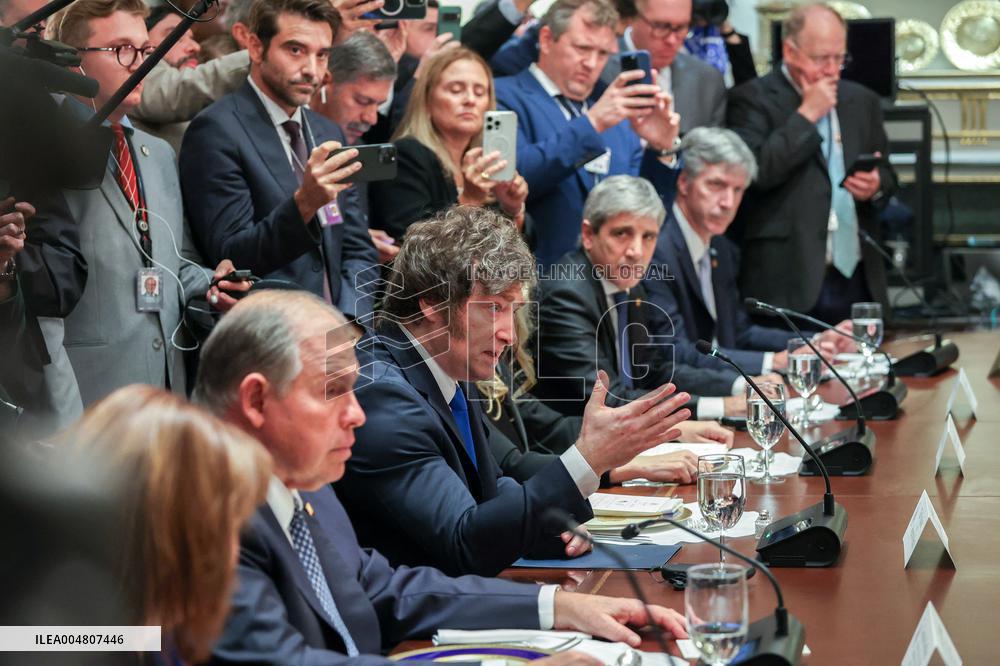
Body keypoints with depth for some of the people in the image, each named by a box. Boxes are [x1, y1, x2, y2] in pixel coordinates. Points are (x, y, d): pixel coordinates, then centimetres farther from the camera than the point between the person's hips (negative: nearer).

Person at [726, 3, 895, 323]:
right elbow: (753, 171, -16)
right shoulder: (752, 99, -2)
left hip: (856, 277, 6)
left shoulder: (861, 101, 16)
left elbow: (886, 173, 23)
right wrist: (807, 114, -11)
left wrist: (877, 185, -1)